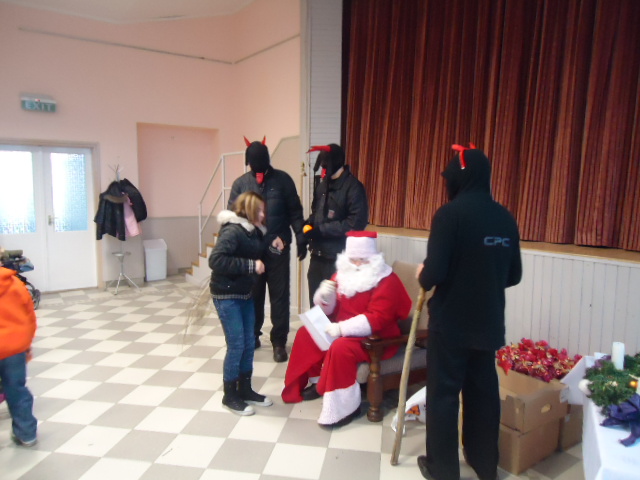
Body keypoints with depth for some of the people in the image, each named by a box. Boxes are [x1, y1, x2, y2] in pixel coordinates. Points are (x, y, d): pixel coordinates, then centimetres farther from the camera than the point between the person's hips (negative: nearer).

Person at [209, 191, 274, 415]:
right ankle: (230, 396, 15)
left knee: (249, 343, 11)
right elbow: (215, 260, -30)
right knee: (236, 345, -2)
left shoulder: (253, 231, 6)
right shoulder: (232, 231, -20)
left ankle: (245, 389, 27)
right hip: (226, 295, -8)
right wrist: (250, 266, -28)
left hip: (245, 293, 8)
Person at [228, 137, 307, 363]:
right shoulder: (240, 183, 4)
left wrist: (301, 238, -6)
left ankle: (279, 342, 13)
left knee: (279, 296, 3)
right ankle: (251, 336, 28)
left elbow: (295, 211, 2)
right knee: (253, 295, 12)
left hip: (278, 248, -1)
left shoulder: (282, 179, 1)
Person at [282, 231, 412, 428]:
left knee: (340, 348, -32)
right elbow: (329, 310, 7)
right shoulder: (343, 274, 3)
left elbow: (377, 318, -27)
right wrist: (324, 296, -17)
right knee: (306, 333, 1)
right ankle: (317, 382, 15)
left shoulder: (387, 281, -17)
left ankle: (347, 406, -18)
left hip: (377, 338, -8)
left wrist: (342, 328, -35)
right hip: (344, 330, 8)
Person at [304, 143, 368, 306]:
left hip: (339, 257, -7)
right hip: (318, 254, 8)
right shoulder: (323, 184, 13)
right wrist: (309, 223, 1)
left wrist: (321, 230, -19)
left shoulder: (353, 187, -12)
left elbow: (356, 223, -20)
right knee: (316, 301, 16)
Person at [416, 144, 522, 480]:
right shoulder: (506, 218, 4)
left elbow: (434, 272, -21)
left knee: (443, 392, 8)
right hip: (489, 321, 6)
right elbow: (513, 275, 10)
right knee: (483, 391, 18)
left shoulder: (450, 213, -16)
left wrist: (423, 278, 0)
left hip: (450, 320, -6)